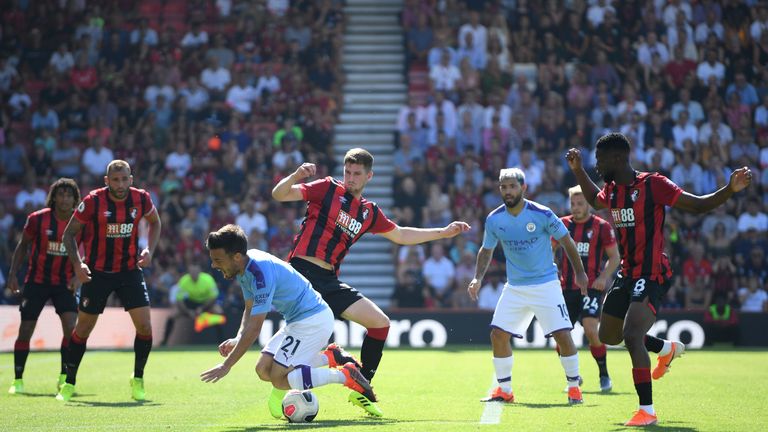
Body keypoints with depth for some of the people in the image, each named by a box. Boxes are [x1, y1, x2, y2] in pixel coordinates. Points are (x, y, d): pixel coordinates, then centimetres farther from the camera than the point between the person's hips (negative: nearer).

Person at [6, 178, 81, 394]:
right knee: (25, 331, 0)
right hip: (36, 281, -1)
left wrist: (78, 276, -8)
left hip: (64, 283, 1)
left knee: (71, 328, -15)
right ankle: (17, 380, 14)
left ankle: (64, 378, -2)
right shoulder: (37, 219, -9)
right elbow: (23, 246, 3)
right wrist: (12, 274, -4)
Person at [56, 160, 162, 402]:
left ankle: (138, 380, 11)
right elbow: (69, 233, -5)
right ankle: (69, 384, 18)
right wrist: (77, 264, -18)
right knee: (83, 328, 4)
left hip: (130, 270, 2)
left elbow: (155, 222, 14)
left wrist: (149, 250, -2)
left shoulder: (141, 199, -8)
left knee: (144, 326, -9)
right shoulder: (93, 201, -15)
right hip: (97, 272, -2)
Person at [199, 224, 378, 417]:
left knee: (278, 378, -12)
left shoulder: (260, 273, -27)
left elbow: (254, 329, -26)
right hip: (299, 320, 10)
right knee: (263, 369, 5)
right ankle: (331, 357, 11)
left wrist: (226, 365, -21)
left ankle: (346, 375, -6)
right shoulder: (244, 266, 2)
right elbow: (250, 309, 15)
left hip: (313, 320, -10)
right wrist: (237, 340, -3)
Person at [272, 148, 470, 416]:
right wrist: (297, 176, -26)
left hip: (329, 281, 7)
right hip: (301, 271, -7)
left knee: (380, 323, 4)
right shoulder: (327, 189, 0)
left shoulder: (369, 212, 16)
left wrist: (443, 233, 27)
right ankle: (279, 392, -12)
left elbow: (401, 235, 29)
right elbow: (279, 194, -6)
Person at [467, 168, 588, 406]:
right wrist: (478, 278, -1)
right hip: (514, 287, 3)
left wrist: (579, 273, 1)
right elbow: (486, 250, 12)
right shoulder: (494, 220, -4)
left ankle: (574, 387, 7)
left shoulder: (542, 214, -15)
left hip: (546, 284, -3)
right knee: (498, 334, -4)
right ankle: (504, 390, 10)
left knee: (562, 334, -11)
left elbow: (566, 242, -2)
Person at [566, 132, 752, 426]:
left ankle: (647, 411, -16)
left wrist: (730, 190, -28)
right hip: (627, 274, 9)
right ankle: (668, 349, 42)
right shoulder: (611, 190, 7)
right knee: (609, 336, 19)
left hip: (652, 275, -9)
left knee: (631, 336, -24)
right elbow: (595, 200, 33)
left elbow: (698, 205, -13)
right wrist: (578, 170, 25)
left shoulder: (652, 184, -15)